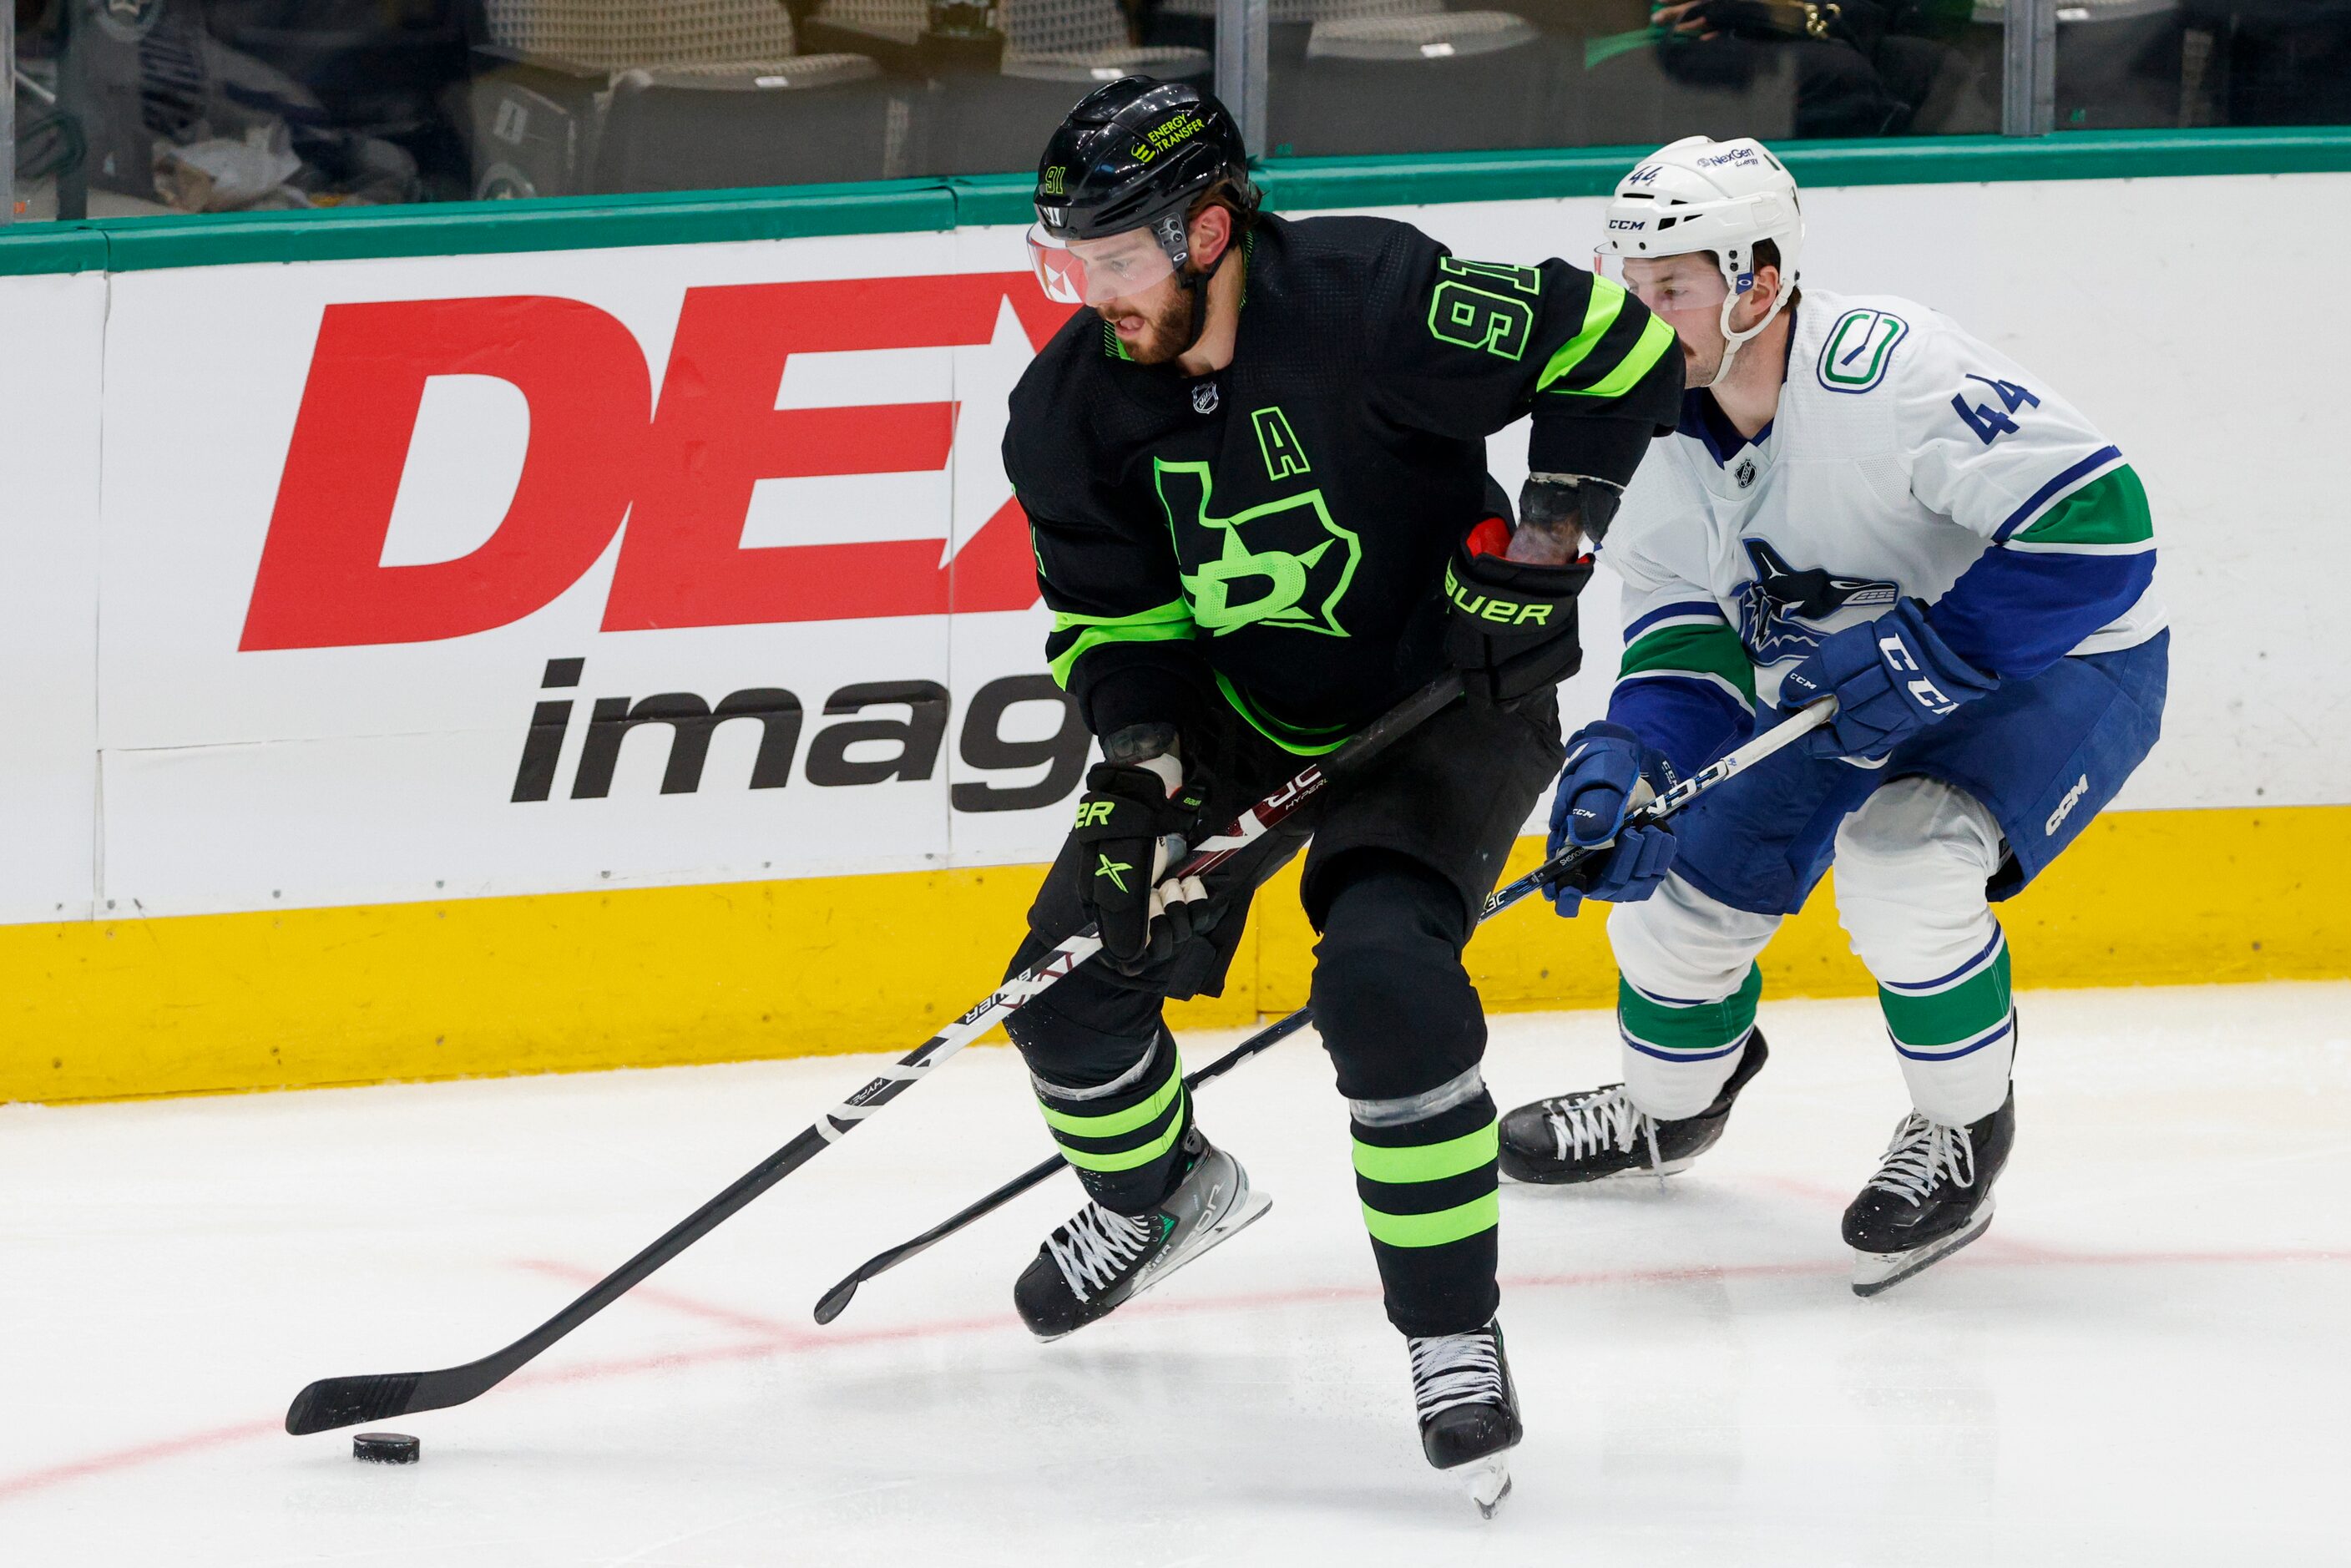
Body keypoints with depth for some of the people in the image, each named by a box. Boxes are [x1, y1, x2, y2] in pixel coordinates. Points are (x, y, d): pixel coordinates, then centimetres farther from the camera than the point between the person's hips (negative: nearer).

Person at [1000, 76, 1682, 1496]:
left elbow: (1616, 346, -18)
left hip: (1441, 695, -6)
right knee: (1076, 984, 3)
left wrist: (1550, 530, -22)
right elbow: (1107, 620, -3)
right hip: (1230, 713, 6)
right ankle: (1161, 1191, 37)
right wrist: (1146, 766, -20)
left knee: (1384, 978, -29)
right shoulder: (1072, 411, -12)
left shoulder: (1373, 302, -27)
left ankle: (1454, 1327, -16)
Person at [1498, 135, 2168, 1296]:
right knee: (1688, 880, 9)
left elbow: (2097, 523, -36)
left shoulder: (1889, 373, -33)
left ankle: (1963, 1133, -7)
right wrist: (1632, 755, -27)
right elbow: (1688, 635, -7)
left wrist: (1929, 654, -38)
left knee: (1903, 864, -33)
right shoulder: (1673, 429, -8)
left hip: (2058, 666, -8)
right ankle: (1668, 1108, 42)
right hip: (1840, 689, 8)